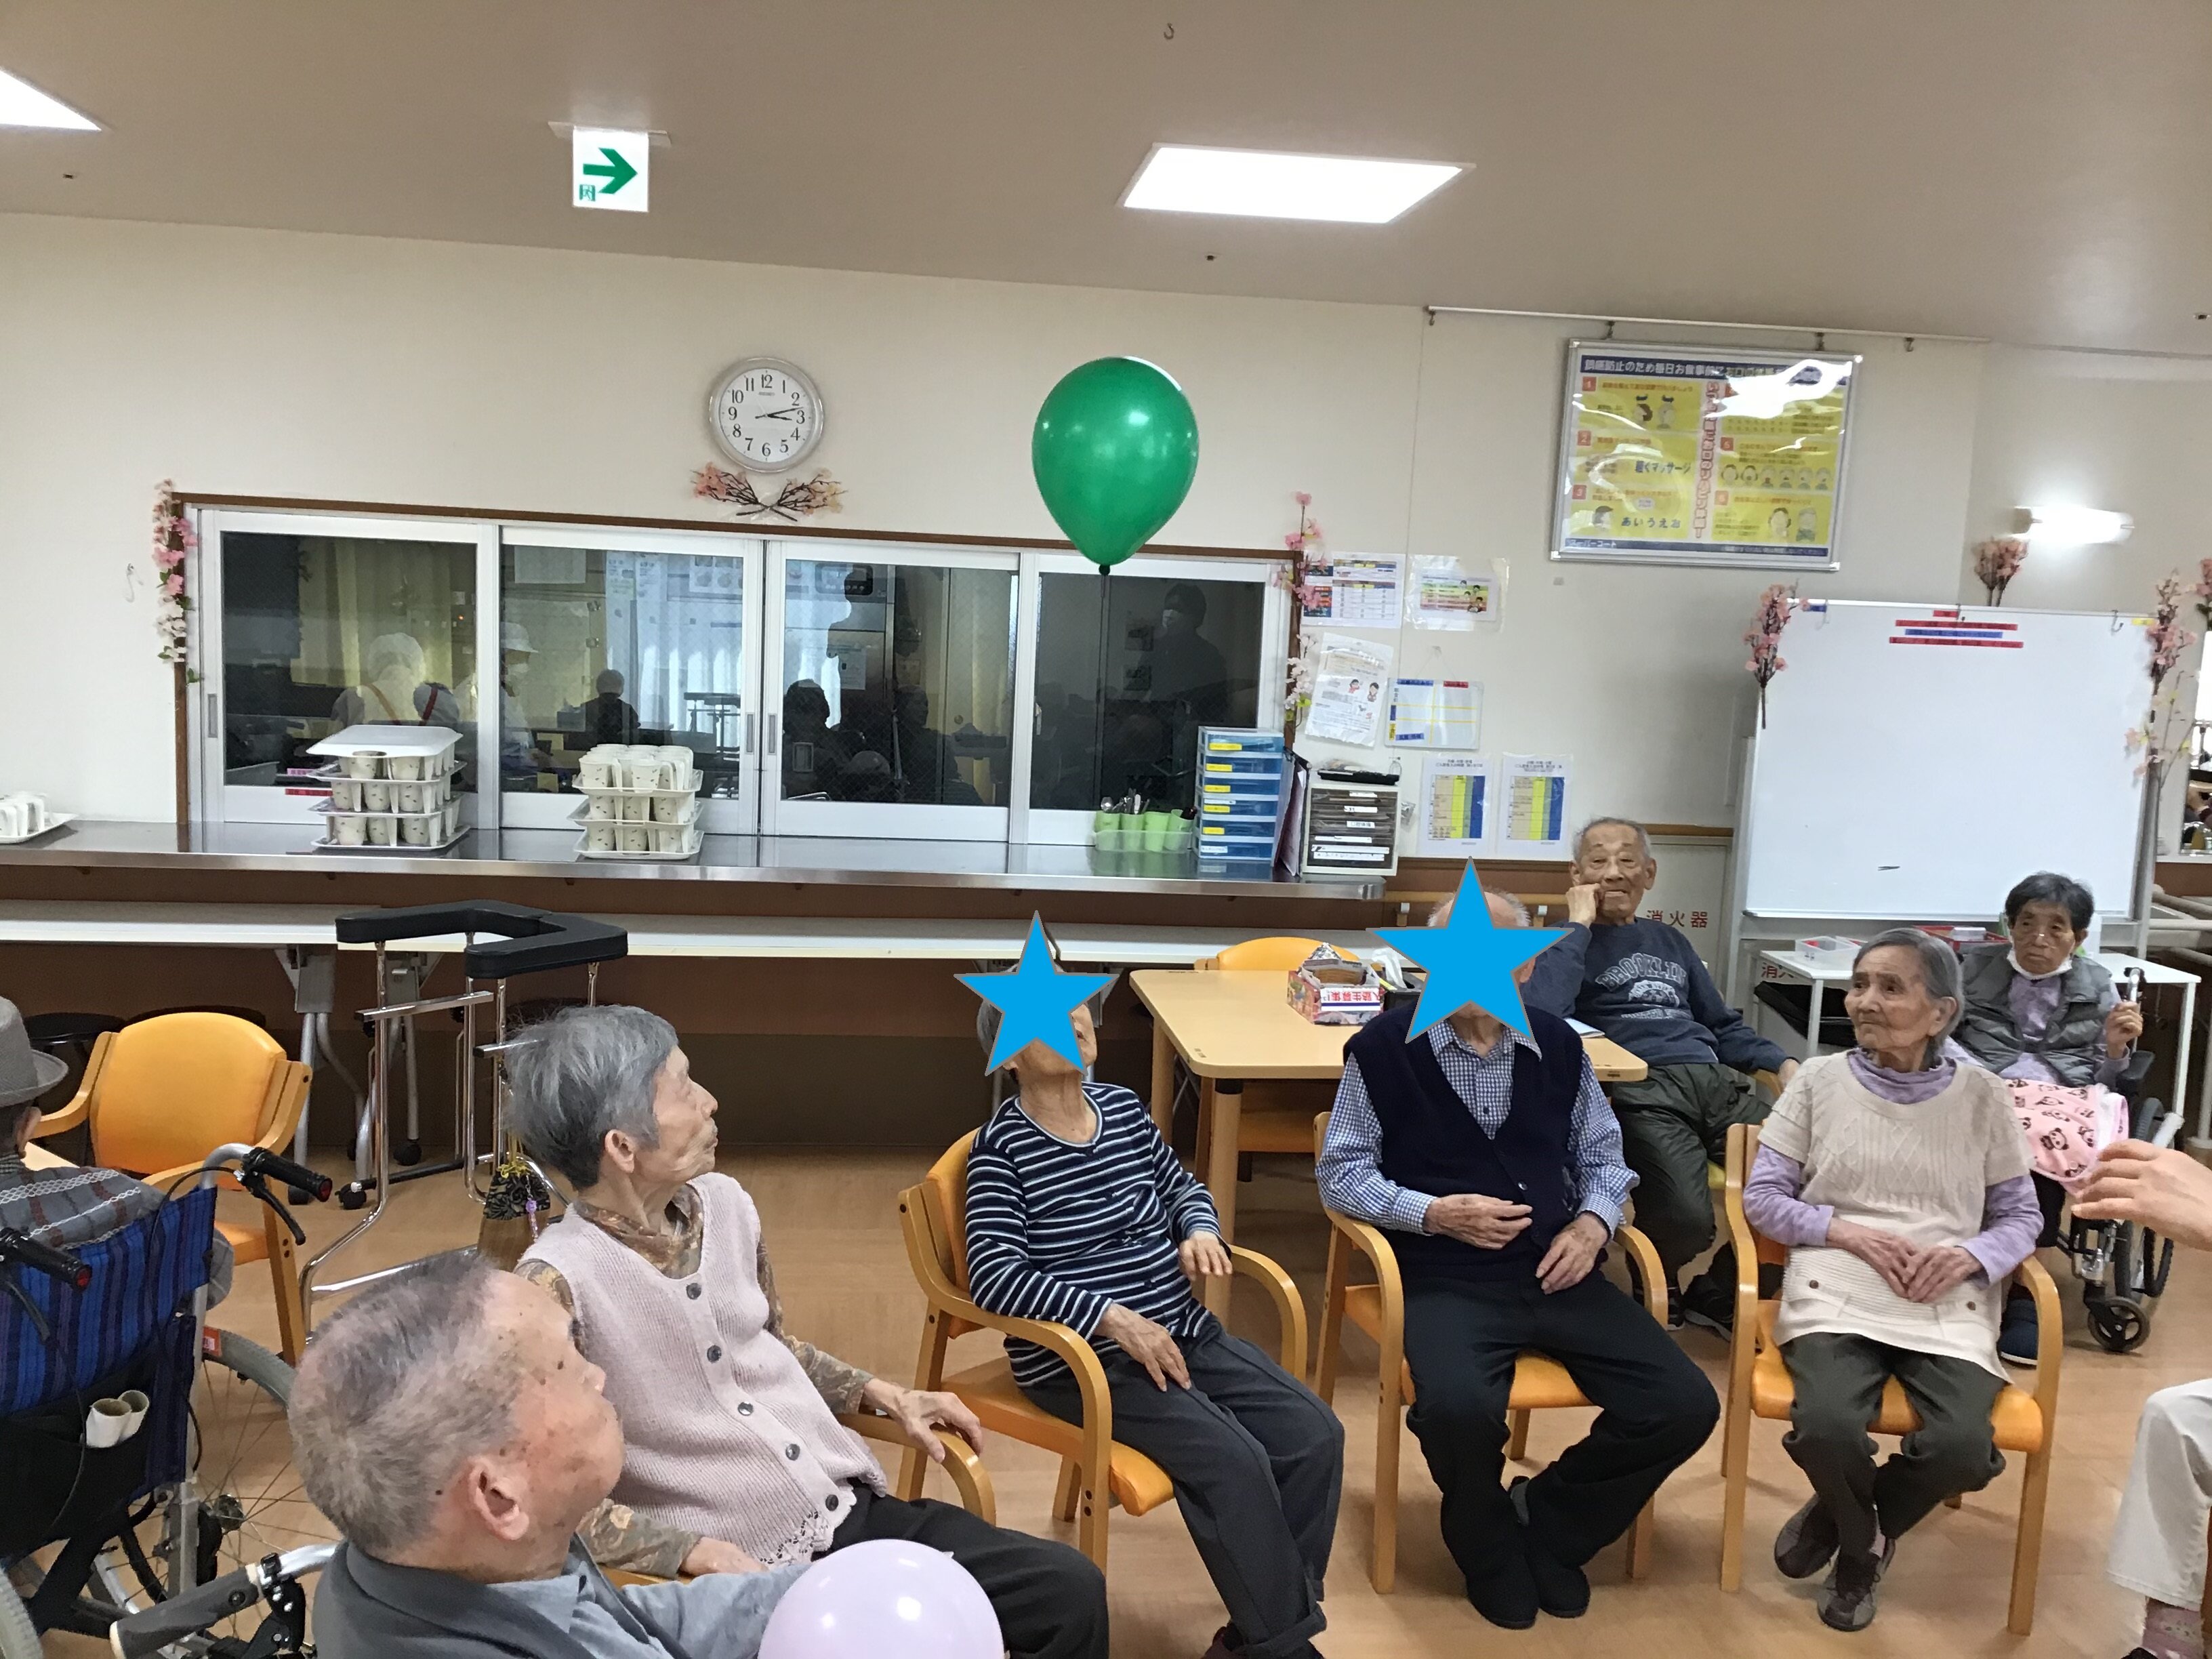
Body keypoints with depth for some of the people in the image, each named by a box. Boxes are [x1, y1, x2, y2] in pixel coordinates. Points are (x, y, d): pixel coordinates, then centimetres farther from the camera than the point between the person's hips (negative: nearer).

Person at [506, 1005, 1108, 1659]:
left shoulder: (723, 1203, 1)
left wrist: (885, 1395, 10)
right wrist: (702, 1553, -25)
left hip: (851, 1510, 7)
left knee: (1072, 1590, -1)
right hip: (741, 1571, -6)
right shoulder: (560, 1283, -21)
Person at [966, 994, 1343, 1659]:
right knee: (1234, 1460, -25)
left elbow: (1181, 1186, 23)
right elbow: (993, 1275, -20)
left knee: (1314, 1434, -9)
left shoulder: (1124, 1108, 8)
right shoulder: (1001, 1145, -11)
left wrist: (1201, 1231, -1)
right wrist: (1113, 1318, -25)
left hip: (1184, 1334, 7)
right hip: (1079, 1361, -7)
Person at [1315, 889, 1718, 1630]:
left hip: (1557, 1273, 5)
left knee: (1684, 1405, -13)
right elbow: (1341, 1173, -3)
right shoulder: (1385, 1046, -5)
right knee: (1458, 1409, -34)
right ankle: (1490, 1546, 5)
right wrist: (1434, 1213, -16)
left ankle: (1549, 1521, 16)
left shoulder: (1557, 1043, 8)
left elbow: (1601, 1154, 18)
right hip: (1446, 1281, -4)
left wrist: (1593, 1221, -2)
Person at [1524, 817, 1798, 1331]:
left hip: (1719, 1080, 6)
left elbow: (1723, 1024, 30)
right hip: (1642, 1089, -6)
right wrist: (1579, 923, -4)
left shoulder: (1668, 939, 29)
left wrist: (1783, 1063, 11)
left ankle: (1718, 1294, 7)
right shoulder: (1568, 940, 10)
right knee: (1685, 1219, -32)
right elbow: (1542, 1014, -12)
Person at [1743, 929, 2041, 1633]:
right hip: (1836, 1294, -1)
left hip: (1949, 1307, 1)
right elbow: (1763, 1197, 5)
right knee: (1827, 1428, -29)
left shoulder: (1982, 1096, 7)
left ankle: (1839, 1520, 9)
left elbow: (2021, 1216, 11)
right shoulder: (1819, 1079, 4)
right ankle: (1863, 1541, 11)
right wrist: (1851, 1235, -11)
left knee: (1962, 1448, -26)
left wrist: (1970, 1256, -11)